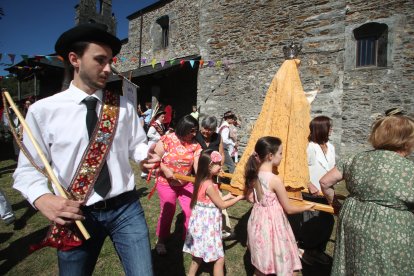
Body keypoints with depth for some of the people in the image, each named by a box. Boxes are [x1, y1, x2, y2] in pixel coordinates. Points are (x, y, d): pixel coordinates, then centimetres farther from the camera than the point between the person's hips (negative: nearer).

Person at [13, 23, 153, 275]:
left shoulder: (124, 106, 1)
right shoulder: (42, 110, -6)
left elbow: (136, 145, 5)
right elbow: (28, 169, -1)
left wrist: (150, 154, -17)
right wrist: (43, 199, -20)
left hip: (126, 209, 2)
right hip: (77, 215, -1)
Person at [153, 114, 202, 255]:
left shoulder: (195, 145, -7)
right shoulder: (167, 140, -16)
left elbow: (198, 165, -15)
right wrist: (165, 169, -26)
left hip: (186, 183, 3)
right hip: (166, 183, -3)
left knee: (191, 211, 5)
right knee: (167, 212, 10)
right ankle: (161, 241, 35)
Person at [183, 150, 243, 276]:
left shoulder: (203, 181, 1)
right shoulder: (209, 185, -26)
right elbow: (222, 205, -16)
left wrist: (228, 196, 9)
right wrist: (239, 197, -6)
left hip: (202, 223, 9)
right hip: (207, 225, -9)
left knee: (199, 255, 25)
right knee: (219, 258, 6)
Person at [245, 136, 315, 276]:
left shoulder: (254, 174, -4)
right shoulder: (275, 180, -24)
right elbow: (289, 209, -13)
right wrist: (307, 207, 3)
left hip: (258, 222, 7)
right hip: (272, 224, -7)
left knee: (261, 264, 25)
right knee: (281, 264, 13)